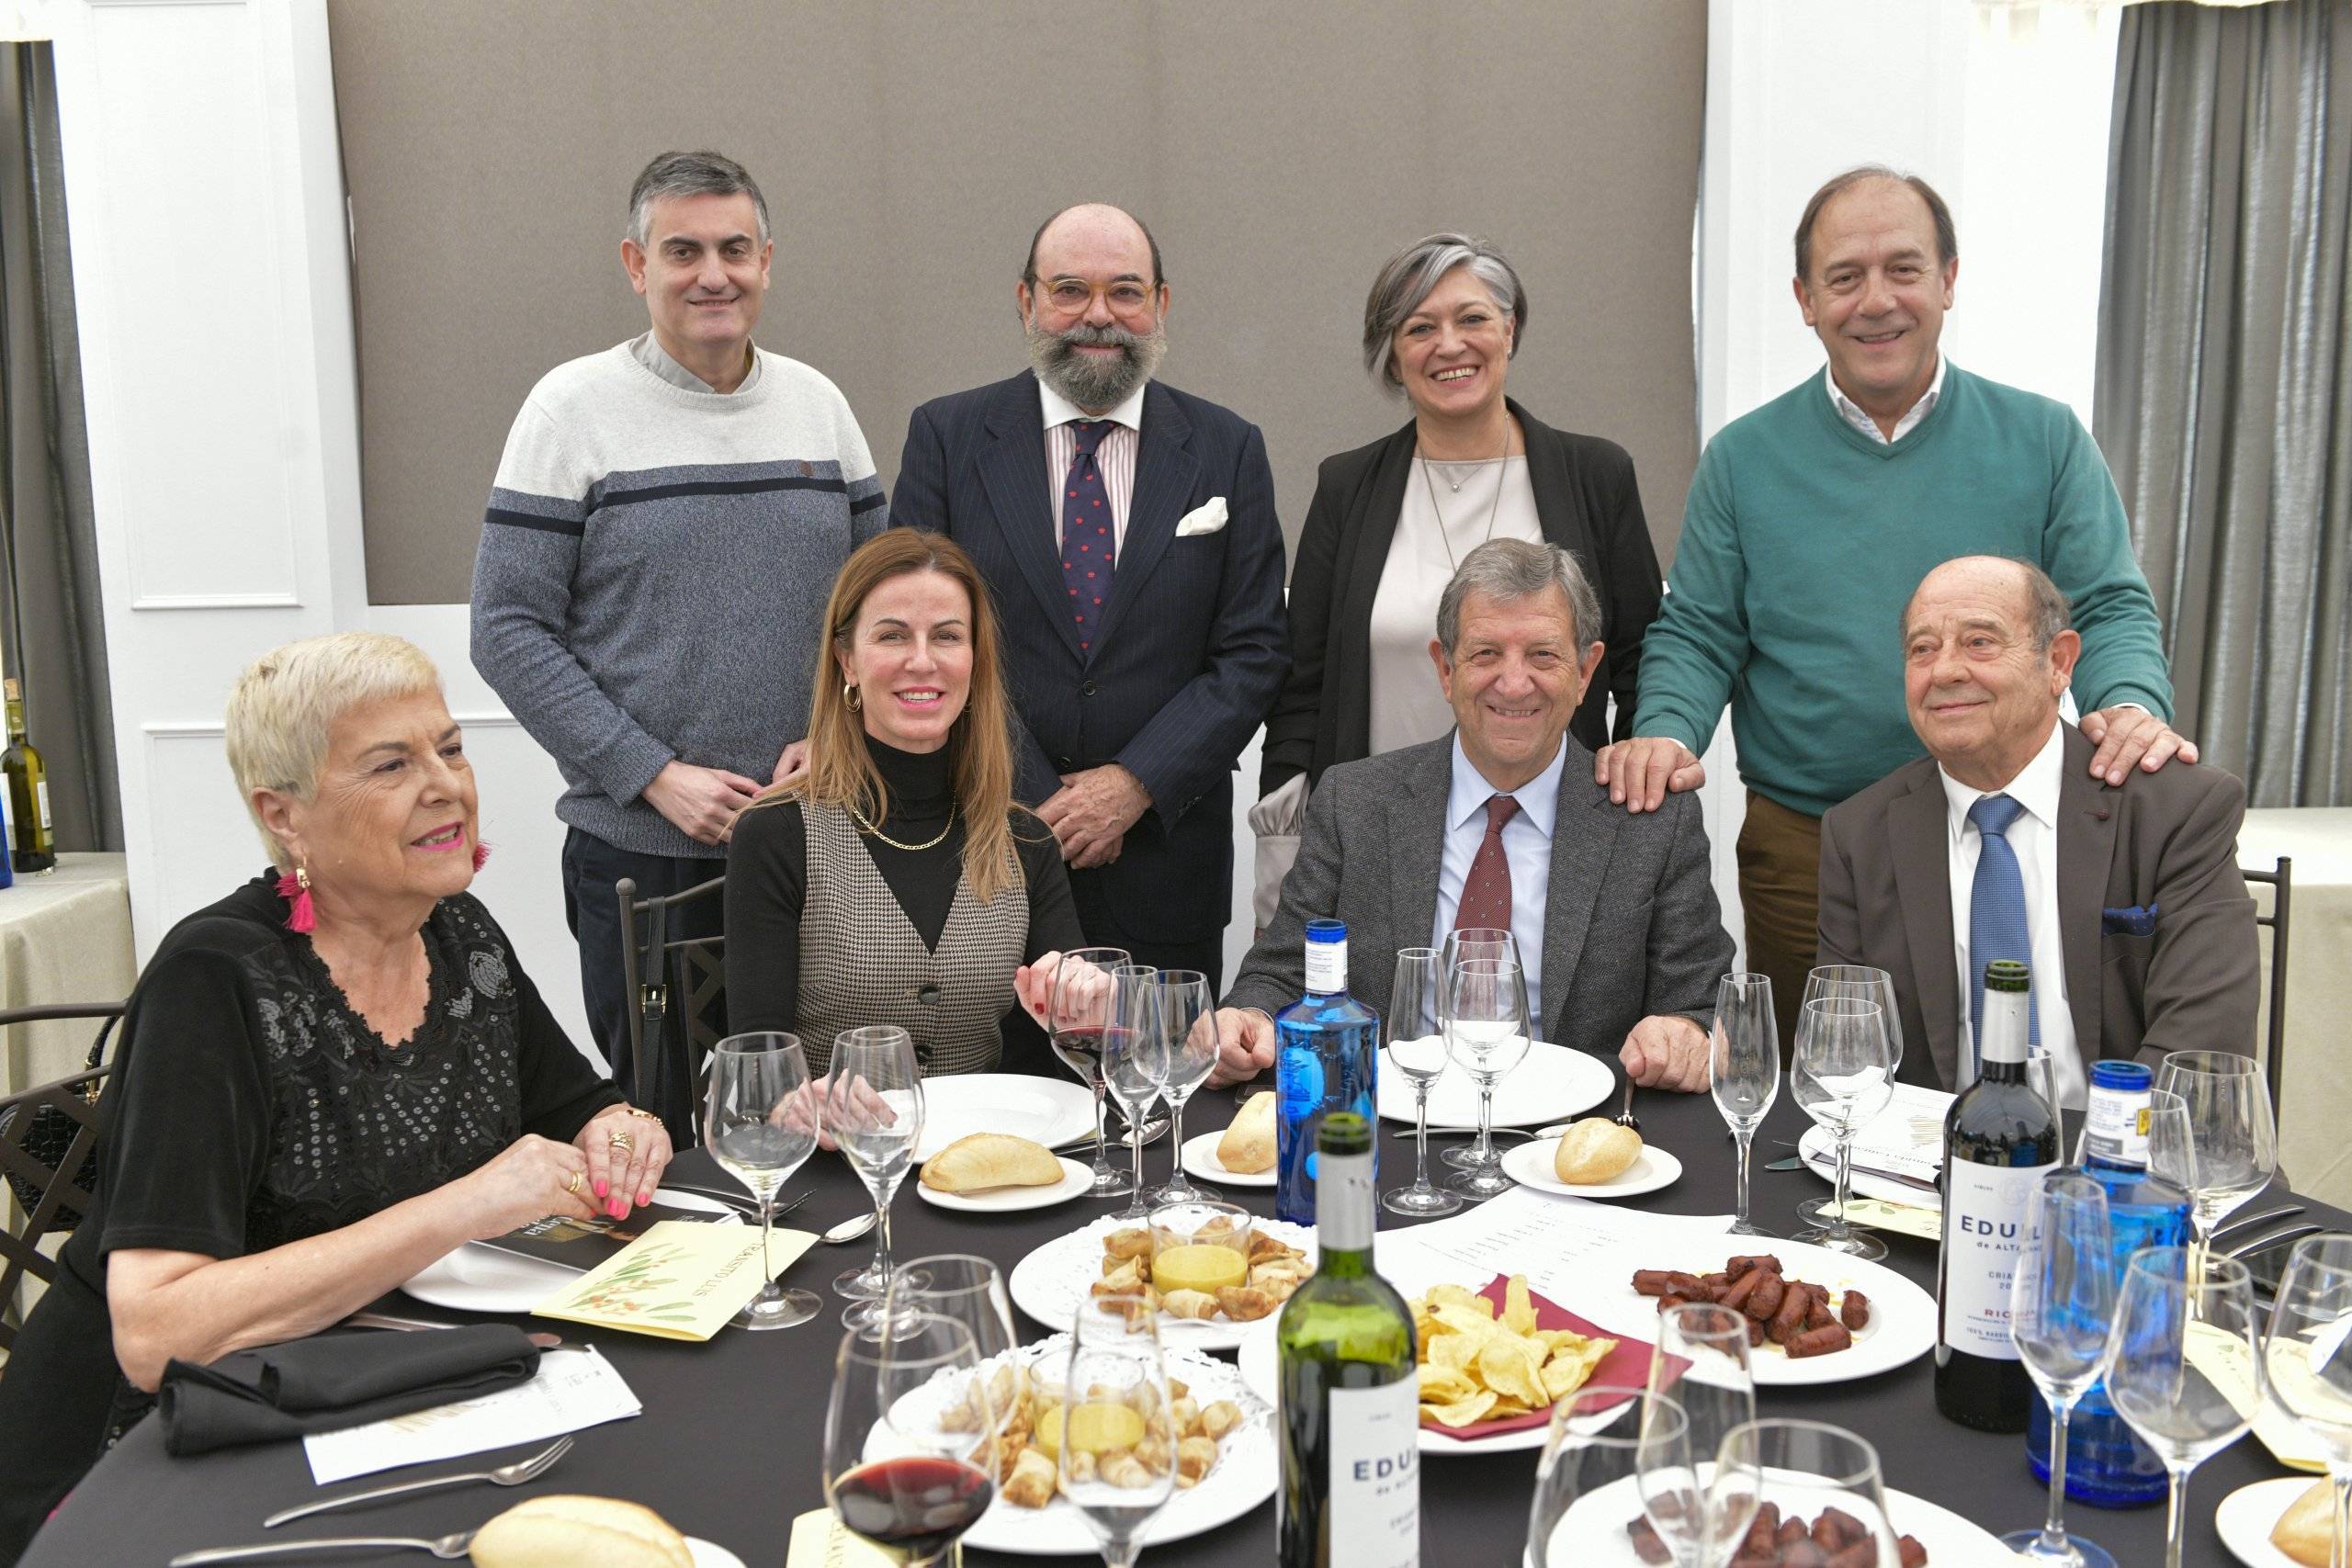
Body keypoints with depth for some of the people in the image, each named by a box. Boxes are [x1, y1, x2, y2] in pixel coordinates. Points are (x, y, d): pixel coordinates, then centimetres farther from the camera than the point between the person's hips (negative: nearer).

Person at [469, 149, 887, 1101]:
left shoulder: (817, 404, 8)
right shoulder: (574, 407, -4)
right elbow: (510, 633, -7)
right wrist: (656, 776, -14)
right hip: (640, 850, -3)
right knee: (657, 1123, 8)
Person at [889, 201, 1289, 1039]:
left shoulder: (1227, 450, 5)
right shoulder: (946, 435, 2)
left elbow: (1253, 653, 1)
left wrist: (1136, 784, -11)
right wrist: (1030, 803, -9)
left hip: (1164, 864, 1)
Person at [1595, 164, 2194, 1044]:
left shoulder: (2044, 441, 5)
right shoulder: (1744, 459, 5)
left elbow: (2111, 610, 3)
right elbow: (1697, 634, 5)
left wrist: (2133, 708, -18)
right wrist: (1664, 734, -14)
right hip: (1799, 850, 0)